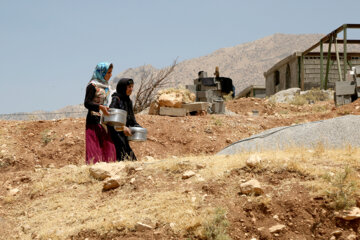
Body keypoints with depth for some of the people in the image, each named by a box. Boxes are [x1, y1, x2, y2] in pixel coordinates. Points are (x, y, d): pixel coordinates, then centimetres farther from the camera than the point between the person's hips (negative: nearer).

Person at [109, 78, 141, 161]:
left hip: (124, 134, 8)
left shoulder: (128, 101, 16)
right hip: (116, 132, -8)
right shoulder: (116, 99, -8)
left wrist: (138, 127, 4)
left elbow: (131, 119, 21)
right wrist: (123, 127, -28)